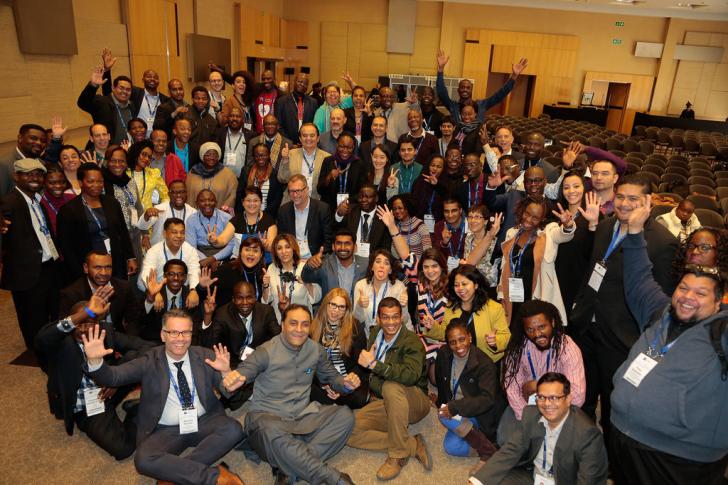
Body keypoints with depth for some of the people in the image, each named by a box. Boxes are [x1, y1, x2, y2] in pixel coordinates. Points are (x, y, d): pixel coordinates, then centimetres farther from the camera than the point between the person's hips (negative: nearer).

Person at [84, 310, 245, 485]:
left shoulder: (204, 356, 2)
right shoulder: (150, 361, 0)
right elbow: (114, 376, -10)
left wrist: (225, 372, -23)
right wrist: (95, 360, -32)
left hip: (203, 423, 1)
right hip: (166, 431, -1)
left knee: (233, 429, -27)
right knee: (144, 460, -30)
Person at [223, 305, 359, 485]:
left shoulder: (316, 350, 5)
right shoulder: (266, 351, -9)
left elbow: (331, 376, 15)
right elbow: (243, 372, -18)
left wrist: (346, 383, -8)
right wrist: (232, 379, -43)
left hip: (303, 415, 5)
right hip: (268, 416, -4)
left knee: (345, 415, -18)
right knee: (272, 432, -40)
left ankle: (289, 467, -25)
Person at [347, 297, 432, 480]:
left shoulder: (412, 342, -14)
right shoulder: (375, 335, 6)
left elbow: (411, 375, -34)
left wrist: (374, 364, -34)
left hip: (414, 403, -6)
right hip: (383, 403, 6)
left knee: (391, 387, -38)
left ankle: (398, 454, -24)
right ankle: (413, 445, -16)